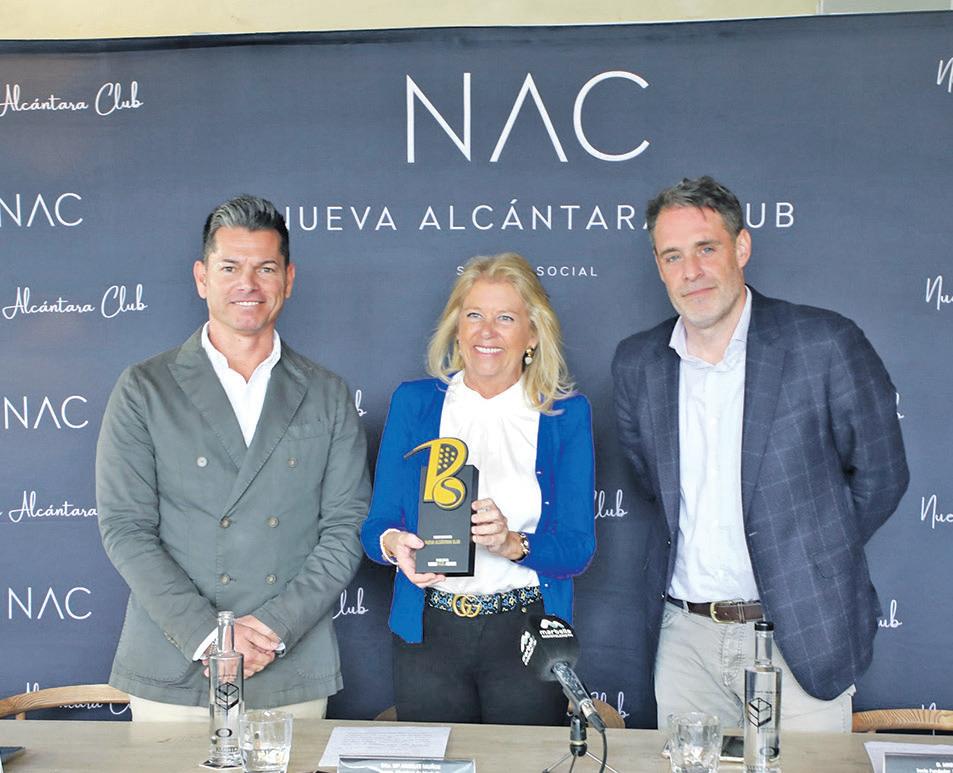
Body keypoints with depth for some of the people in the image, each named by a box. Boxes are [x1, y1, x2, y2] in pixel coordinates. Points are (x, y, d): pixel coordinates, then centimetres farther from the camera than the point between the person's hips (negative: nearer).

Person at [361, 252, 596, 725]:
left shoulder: (566, 415, 0)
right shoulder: (414, 403, 3)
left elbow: (578, 548, -6)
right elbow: (375, 527, 1)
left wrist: (512, 544, -24)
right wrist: (395, 544, -21)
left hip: (527, 634, -1)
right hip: (429, 632, 1)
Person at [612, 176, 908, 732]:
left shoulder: (826, 343, -9)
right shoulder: (637, 363, 4)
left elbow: (880, 473, 0)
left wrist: (810, 558, 4)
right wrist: (697, 554, 10)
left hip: (800, 637, -3)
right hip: (685, 635, 4)